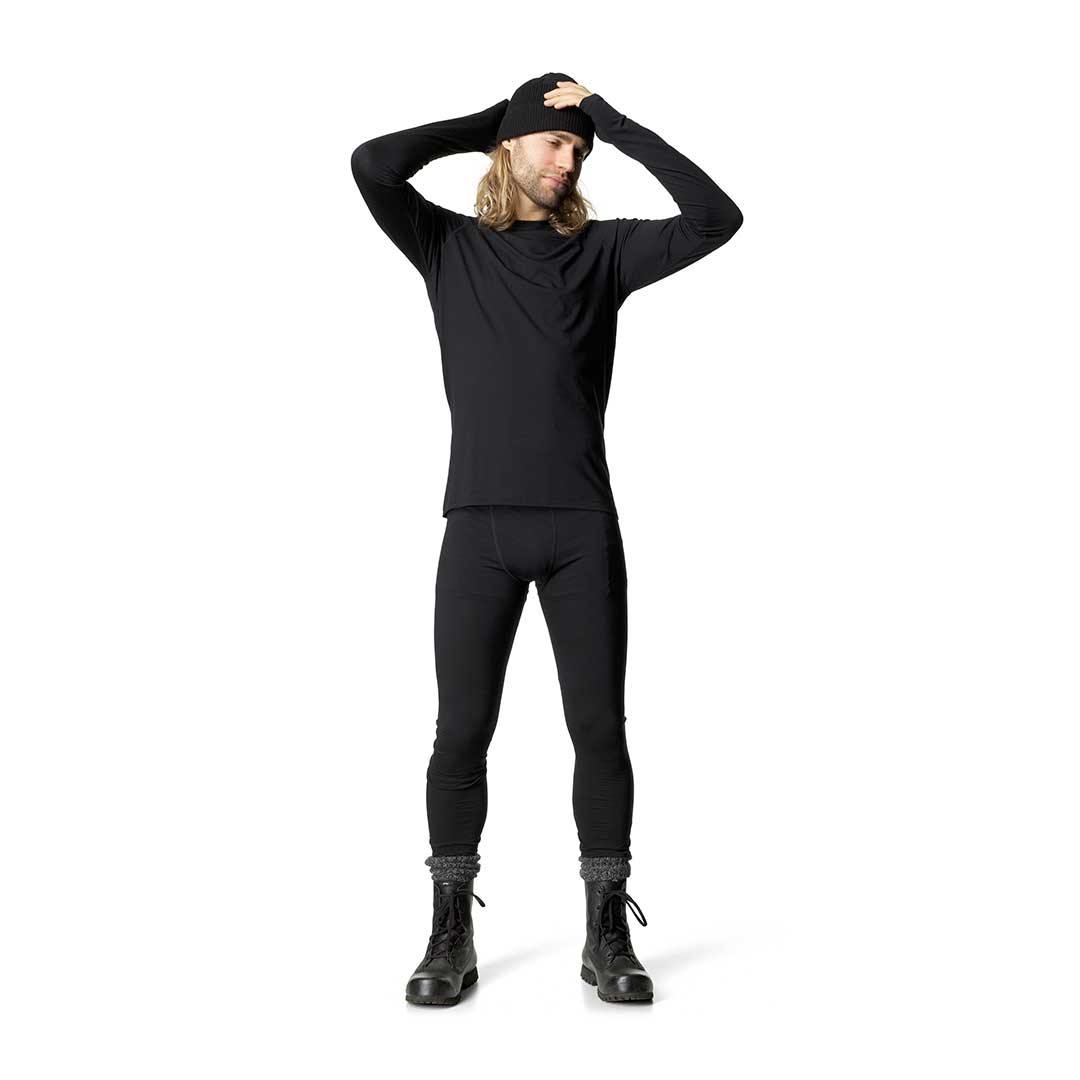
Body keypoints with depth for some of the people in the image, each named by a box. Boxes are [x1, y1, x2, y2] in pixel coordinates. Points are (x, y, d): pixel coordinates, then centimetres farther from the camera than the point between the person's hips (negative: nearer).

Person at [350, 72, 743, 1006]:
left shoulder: (601, 250, 11)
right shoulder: (451, 246, 9)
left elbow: (716, 218, -1)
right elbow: (372, 166, -6)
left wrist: (614, 121, 2)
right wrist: (488, 121, 5)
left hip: (583, 527, 1)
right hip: (480, 526, 0)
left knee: (600, 728, 3)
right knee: (462, 734, 2)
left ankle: (608, 935, 15)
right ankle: (452, 936, 16)